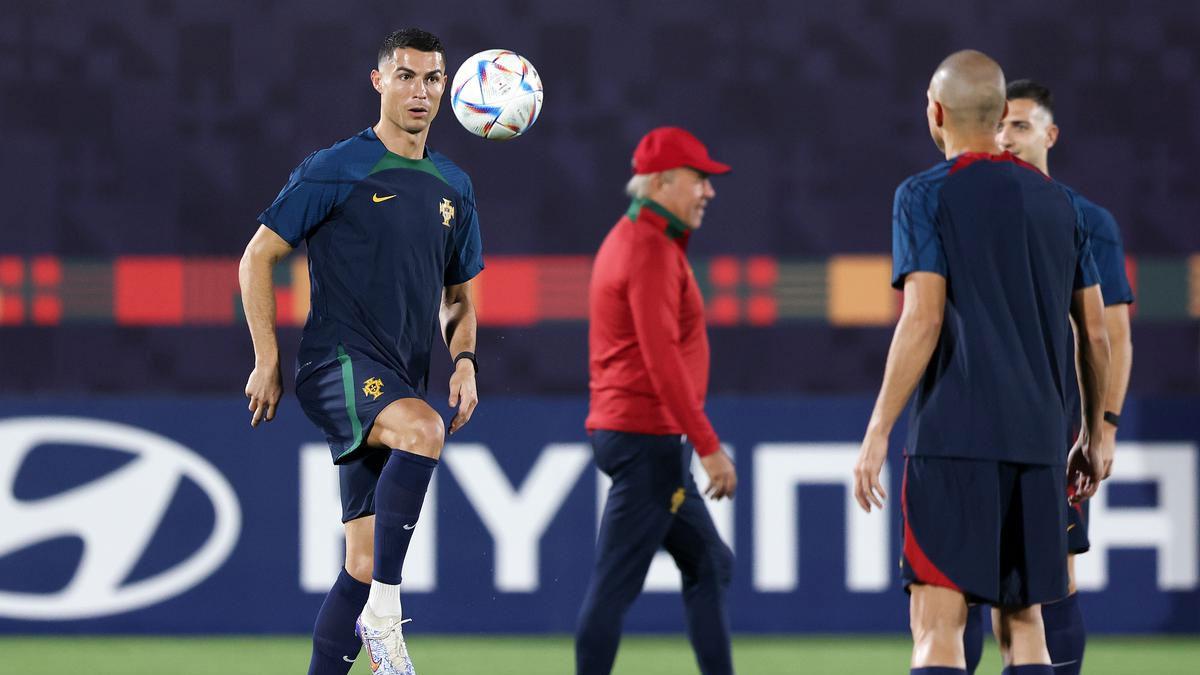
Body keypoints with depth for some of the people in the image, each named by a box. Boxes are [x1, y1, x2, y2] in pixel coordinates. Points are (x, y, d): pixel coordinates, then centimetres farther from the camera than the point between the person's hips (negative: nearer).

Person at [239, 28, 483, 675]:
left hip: (400, 385, 7)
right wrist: (267, 362, -5)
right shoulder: (334, 171, -2)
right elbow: (257, 258, 0)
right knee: (422, 428, -36)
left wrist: (464, 361, 6)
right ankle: (383, 614, -34)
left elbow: (458, 296, 25)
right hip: (337, 361, -7)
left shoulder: (454, 189, 16)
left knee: (364, 565, 3)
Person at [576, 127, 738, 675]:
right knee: (616, 582, -8)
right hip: (650, 437, -11)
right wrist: (709, 447, -21)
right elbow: (663, 361, -22)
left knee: (710, 565, 14)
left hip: (616, 426, 11)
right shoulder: (652, 251, -15)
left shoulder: (625, 240, 17)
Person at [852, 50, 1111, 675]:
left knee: (937, 624, -9)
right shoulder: (1056, 202, 14)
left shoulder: (927, 196, -3)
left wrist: (877, 433, -11)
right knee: (1023, 622, 11)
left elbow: (922, 320, -12)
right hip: (1038, 441, 6)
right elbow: (1095, 332, 14)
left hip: (954, 439, -6)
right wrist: (1094, 436, 23)